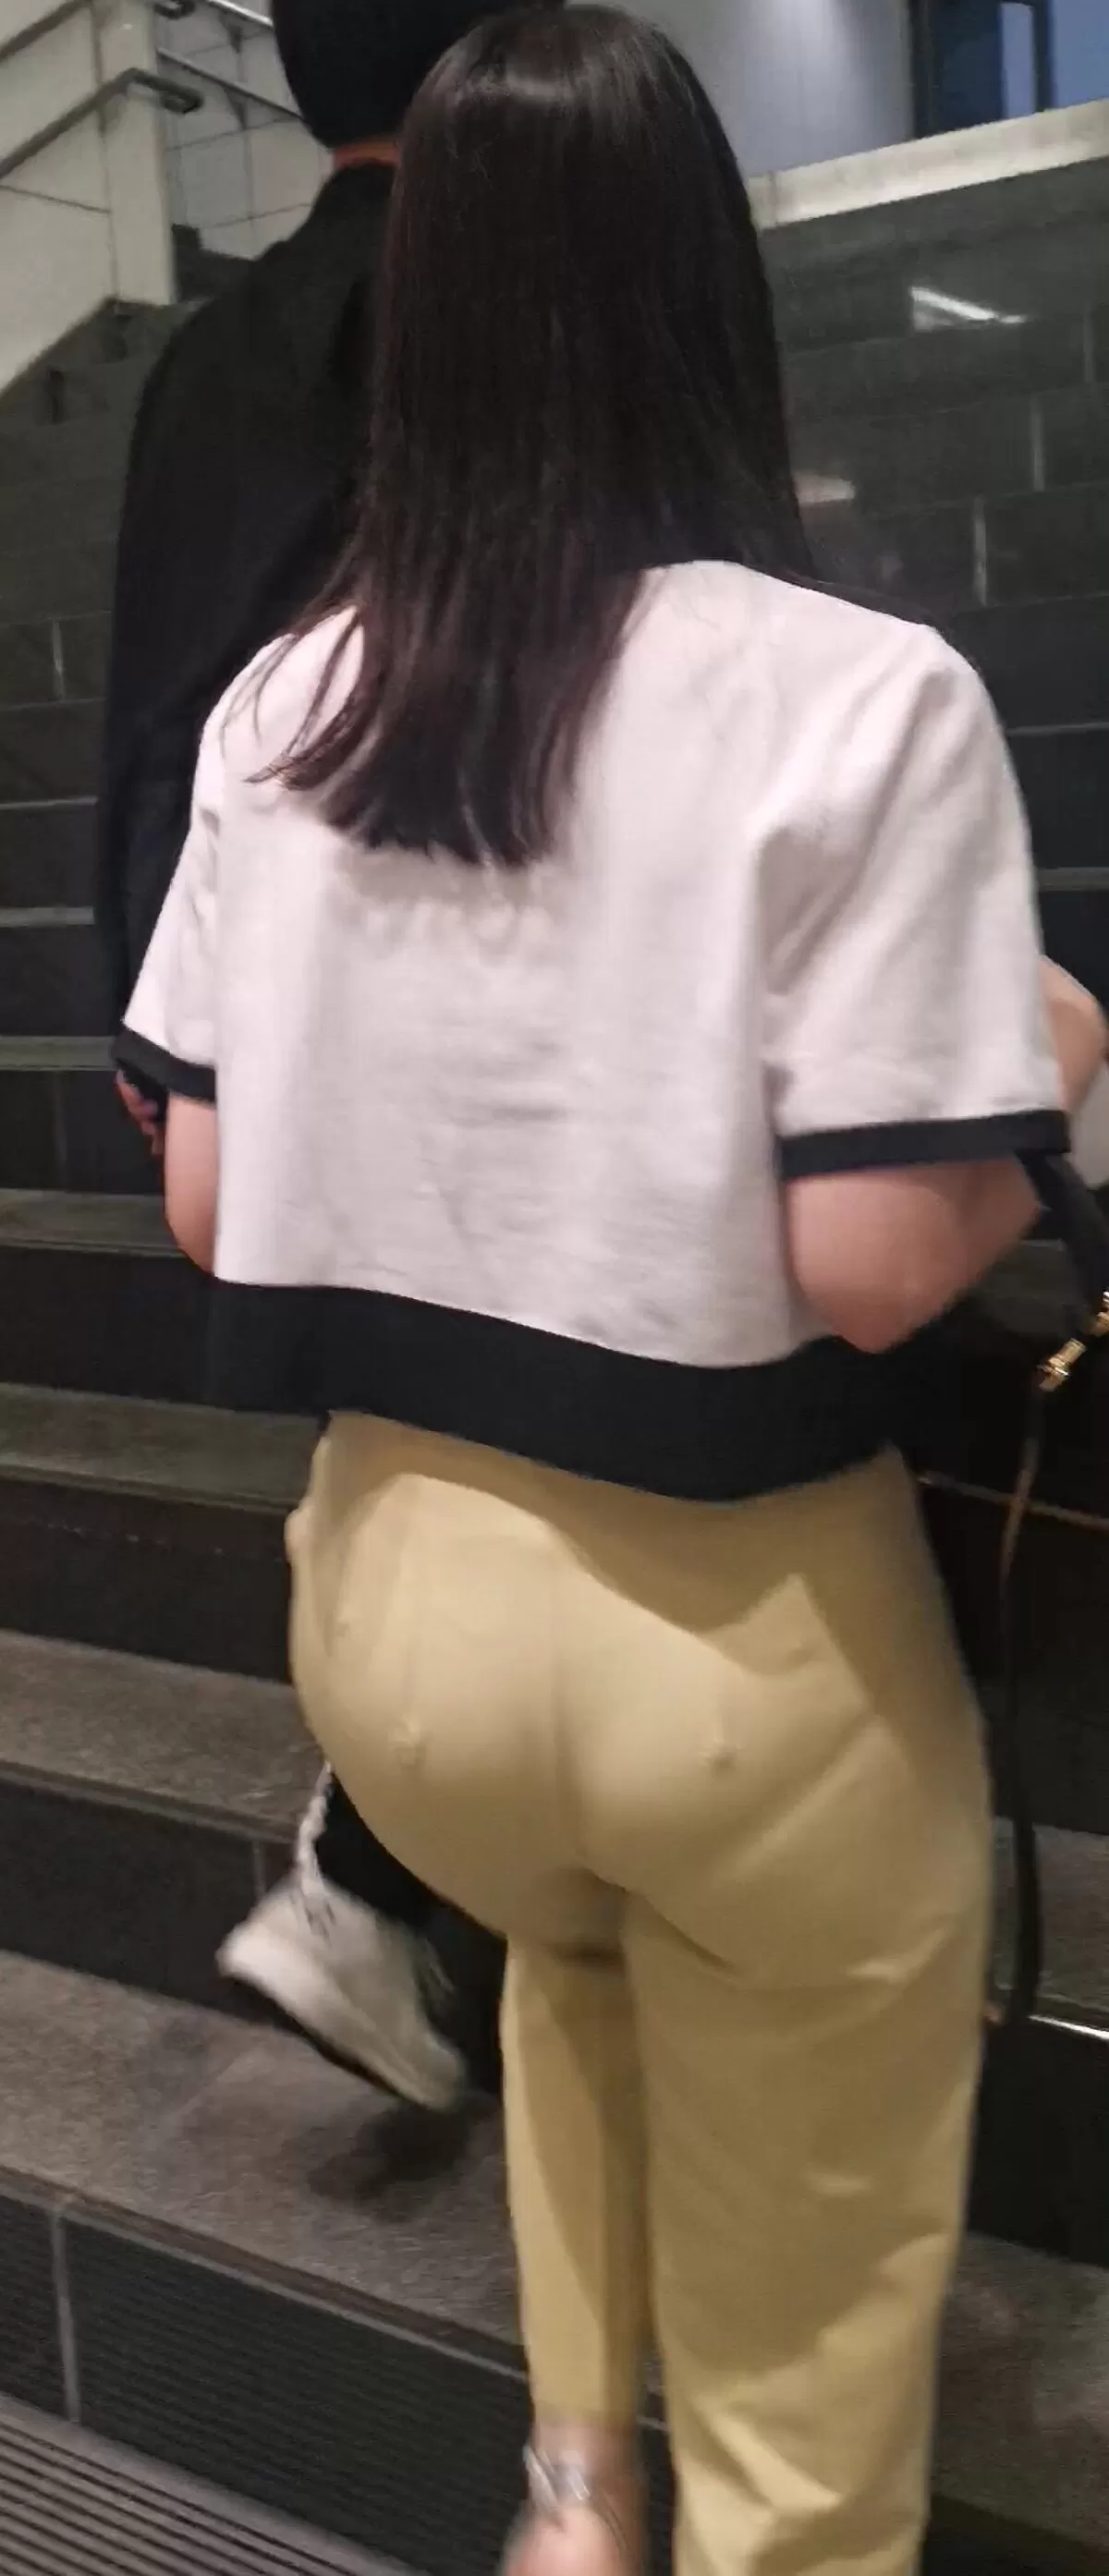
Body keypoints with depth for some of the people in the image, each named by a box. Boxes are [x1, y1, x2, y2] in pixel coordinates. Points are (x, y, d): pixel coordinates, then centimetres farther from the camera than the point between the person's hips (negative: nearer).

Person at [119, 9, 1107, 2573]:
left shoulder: (283, 704, -2)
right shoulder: (859, 698, -16)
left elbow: (206, 1205, 0)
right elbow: (870, 1264, -20)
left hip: (396, 1588, 5)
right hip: (743, 1634, -4)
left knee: (580, 1952, 38)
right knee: (801, 2356, 21)